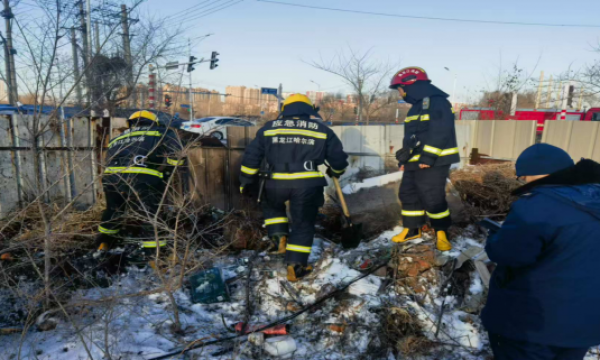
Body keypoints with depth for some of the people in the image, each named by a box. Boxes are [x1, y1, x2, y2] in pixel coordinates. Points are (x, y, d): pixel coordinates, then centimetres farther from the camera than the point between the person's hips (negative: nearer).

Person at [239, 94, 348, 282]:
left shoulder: (269, 128, 14)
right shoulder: (322, 130, 12)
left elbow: (251, 156, 13)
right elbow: (339, 160, 14)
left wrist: (245, 181, 23)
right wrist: (335, 172, 35)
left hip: (276, 182, 1)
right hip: (307, 184, -1)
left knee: (272, 205, 33)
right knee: (303, 225, 13)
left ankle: (279, 236, 16)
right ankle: (296, 267, 13)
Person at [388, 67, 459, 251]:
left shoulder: (436, 101, -13)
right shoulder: (416, 106, 18)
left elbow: (440, 132, -22)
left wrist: (429, 156, -24)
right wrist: (405, 158, 22)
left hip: (433, 162, -9)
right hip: (415, 162, 10)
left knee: (432, 198, -7)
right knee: (408, 194, 12)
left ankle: (441, 232, 11)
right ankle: (412, 229, 25)